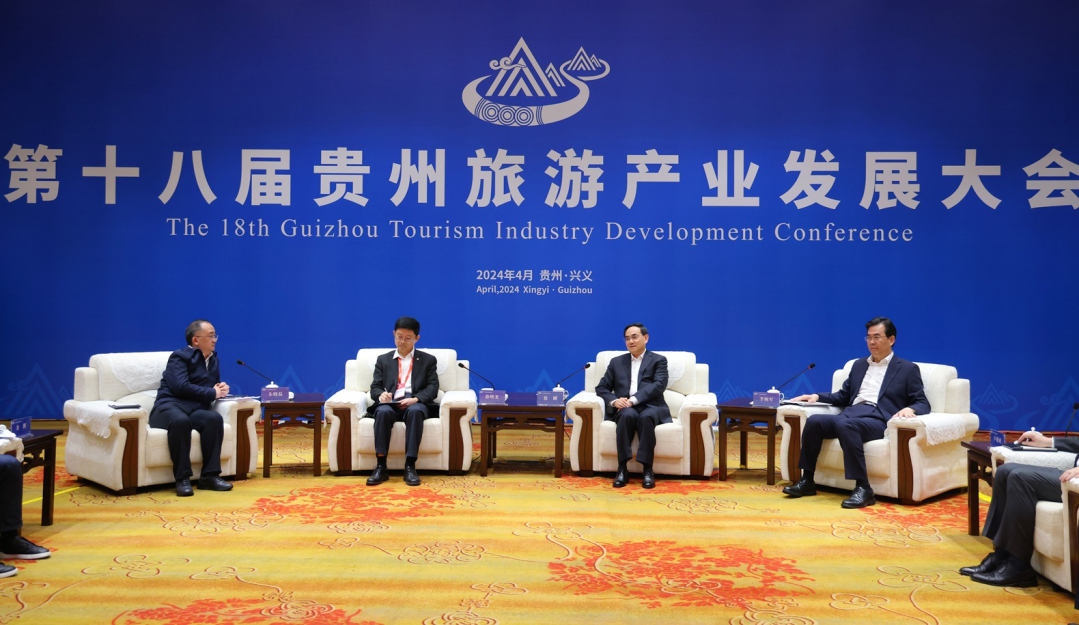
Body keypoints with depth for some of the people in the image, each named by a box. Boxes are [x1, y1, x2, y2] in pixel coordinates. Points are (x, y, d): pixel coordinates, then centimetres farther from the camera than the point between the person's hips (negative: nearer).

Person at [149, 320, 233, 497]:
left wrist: (221, 388, 9)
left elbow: (215, 386, 35)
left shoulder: (213, 359, 23)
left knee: (215, 419, -31)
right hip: (170, 406, -5)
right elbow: (181, 387, -15)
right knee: (181, 421, -42)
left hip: (196, 410, 6)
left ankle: (210, 475, -26)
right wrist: (212, 393, -8)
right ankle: (182, 478, -32)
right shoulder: (179, 356, 1)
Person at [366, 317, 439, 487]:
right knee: (383, 412, -36)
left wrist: (415, 399, -15)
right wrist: (381, 394, -13)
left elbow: (432, 388, 6)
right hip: (390, 403, 1)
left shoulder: (428, 360, 19)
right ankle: (381, 467, -34)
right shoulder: (383, 360, 24)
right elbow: (375, 387, 14)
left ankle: (410, 466, -38)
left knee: (415, 411, -39)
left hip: (415, 404, -1)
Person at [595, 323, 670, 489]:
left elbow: (659, 385, -5)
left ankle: (647, 469, -32)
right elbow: (601, 387, 15)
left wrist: (633, 400, -19)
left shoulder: (658, 360, 13)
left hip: (650, 407, -1)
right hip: (624, 408, 2)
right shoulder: (616, 362, 22)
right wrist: (614, 401, -8)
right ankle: (622, 469, -33)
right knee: (627, 415, -35)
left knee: (646, 417, -37)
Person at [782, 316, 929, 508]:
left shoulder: (908, 369, 12)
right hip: (850, 413, 5)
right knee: (814, 421, -24)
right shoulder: (859, 365, 27)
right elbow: (843, 397, 28)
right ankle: (807, 481, -14)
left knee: (845, 424, -38)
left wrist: (909, 409, -18)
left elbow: (923, 404, 6)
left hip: (878, 419, -5)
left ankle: (863, 488, -33)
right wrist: (817, 396, 11)